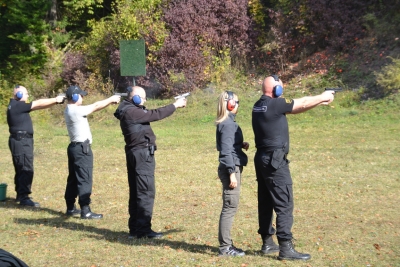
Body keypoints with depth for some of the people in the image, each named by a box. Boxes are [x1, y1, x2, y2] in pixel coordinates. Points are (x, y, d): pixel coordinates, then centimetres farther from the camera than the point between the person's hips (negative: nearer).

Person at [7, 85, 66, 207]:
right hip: (21, 141, -11)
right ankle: (24, 198, -9)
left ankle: (20, 194, 26)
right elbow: (38, 104, -14)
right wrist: (55, 100, -6)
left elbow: (37, 105, 12)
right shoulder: (17, 106, -15)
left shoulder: (17, 106, 15)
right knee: (26, 169, -10)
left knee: (21, 169, 17)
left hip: (22, 141, 11)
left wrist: (55, 101, 4)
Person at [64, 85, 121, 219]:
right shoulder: (76, 110, -19)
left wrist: (110, 100, 2)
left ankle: (70, 208, 22)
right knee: (85, 180, -6)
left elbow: (93, 107, 9)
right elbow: (96, 106, -12)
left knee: (73, 178, 15)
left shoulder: (69, 110, 10)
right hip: (82, 148, -10)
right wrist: (111, 99, 1)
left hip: (75, 147, 10)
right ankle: (85, 211, -5)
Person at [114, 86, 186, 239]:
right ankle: (143, 229, -3)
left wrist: (173, 106, 11)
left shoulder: (129, 111, 14)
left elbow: (150, 114, 16)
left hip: (135, 153, 11)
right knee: (146, 192, -6)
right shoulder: (132, 112, -17)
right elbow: (156, 115, -16)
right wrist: (175, 105, -6)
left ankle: (135, 228, 17)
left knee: (136, 192, 13)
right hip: (142, 154, -11)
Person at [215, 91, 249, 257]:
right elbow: (226, 150, -19)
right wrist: (232, 173, -20)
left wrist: (241, 145, 6)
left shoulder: (227, 122, 14)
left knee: (230, 207, 13)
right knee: (230, 207, -6)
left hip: (232, 168, 10)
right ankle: (225, 247, -2)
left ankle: (226, 244, 20)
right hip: (231, 168, -10)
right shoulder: (228, 124, -15)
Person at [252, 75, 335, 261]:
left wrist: (320, 101, 14)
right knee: (284, 204, -5)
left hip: (262, 159, 9)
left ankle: (267, 243, 22)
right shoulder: (275, 104, -16)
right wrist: (322, 97, 11)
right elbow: (301, 104, -4)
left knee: (266, 202, 14)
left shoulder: (259, 105, 10)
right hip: (275, 161, -9)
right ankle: (286, 248, -4)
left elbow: (297, 107, 14)